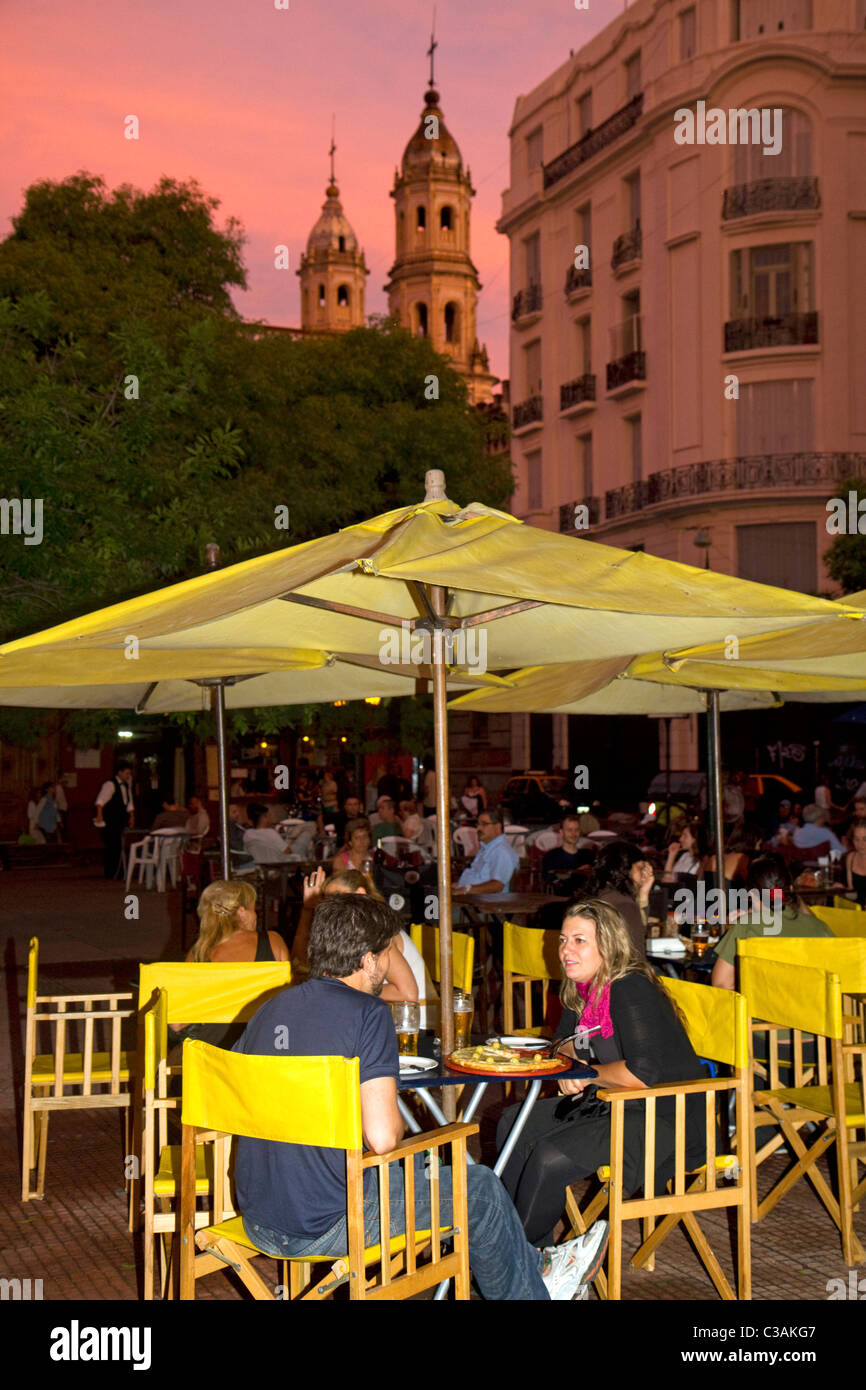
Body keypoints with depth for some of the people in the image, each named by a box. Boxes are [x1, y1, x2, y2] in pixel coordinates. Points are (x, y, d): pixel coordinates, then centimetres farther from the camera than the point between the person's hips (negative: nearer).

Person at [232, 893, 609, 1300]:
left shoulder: (270, 1009, 4)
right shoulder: (367, 1014, -16)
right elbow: (383, 1137, -24)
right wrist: (399, 1130, 0)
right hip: (327, 1228, -8)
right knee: (479, 1188, 12)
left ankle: (533, 1266, 43)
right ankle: (533, 1288, 37)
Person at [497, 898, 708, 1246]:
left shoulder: (631, 990, -22)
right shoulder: (584, 989, 5)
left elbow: (643, 1074, -33)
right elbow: (565, 1045, 22)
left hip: (664, 1120, -10)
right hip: (611, 1106, 10)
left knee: (549, 1159, -23)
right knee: (513, 1124, 8)